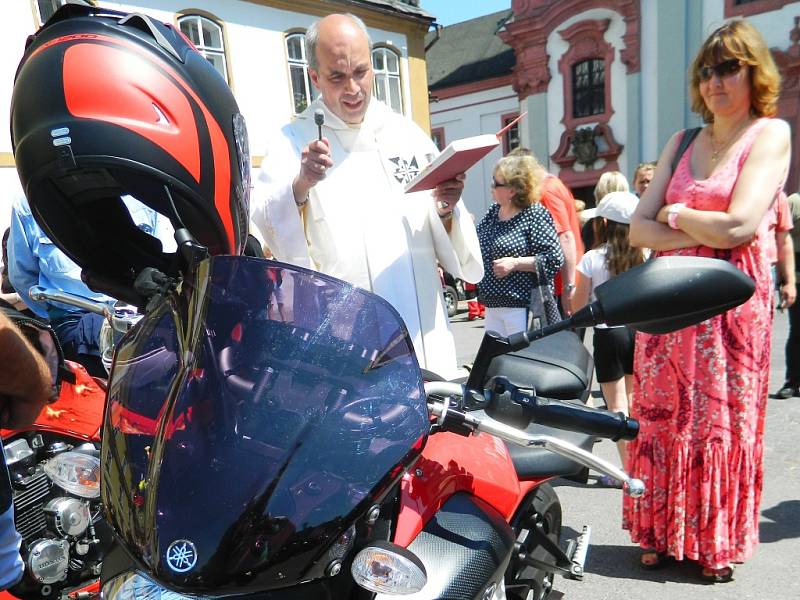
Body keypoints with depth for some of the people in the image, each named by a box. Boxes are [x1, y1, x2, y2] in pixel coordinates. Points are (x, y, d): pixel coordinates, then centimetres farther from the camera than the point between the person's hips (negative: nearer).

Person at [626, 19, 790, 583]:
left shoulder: (770, 133, 0)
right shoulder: (682, 143, 14)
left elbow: (739, 226, -15)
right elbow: (639, 227, 5)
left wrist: (678, 214, -1)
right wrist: (701, 234, -9)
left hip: (732, 299, -4)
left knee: (722, 420, 4)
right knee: (663, 415, 6)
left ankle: (717, 544, 22)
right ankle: (664, 532, 21)